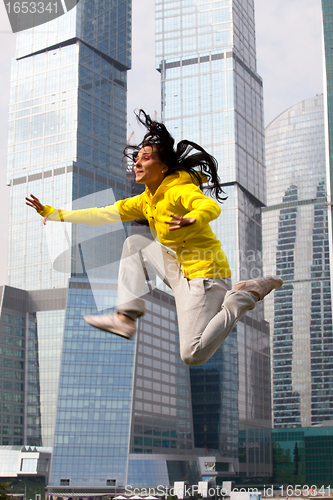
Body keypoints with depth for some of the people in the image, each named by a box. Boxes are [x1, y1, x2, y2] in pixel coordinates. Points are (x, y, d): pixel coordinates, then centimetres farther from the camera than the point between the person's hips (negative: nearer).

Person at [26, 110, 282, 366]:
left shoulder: (179, 191, -15)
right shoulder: (146, 200, 12)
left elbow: (212, 207, -34)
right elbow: (106, 214, 12)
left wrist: (192, 221, -57)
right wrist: (51, 213, 10)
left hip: (204, 273, -8)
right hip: (180, 269, 8)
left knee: (193, 356, -18)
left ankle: (245, 295, -4)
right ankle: (126, 318, -1)